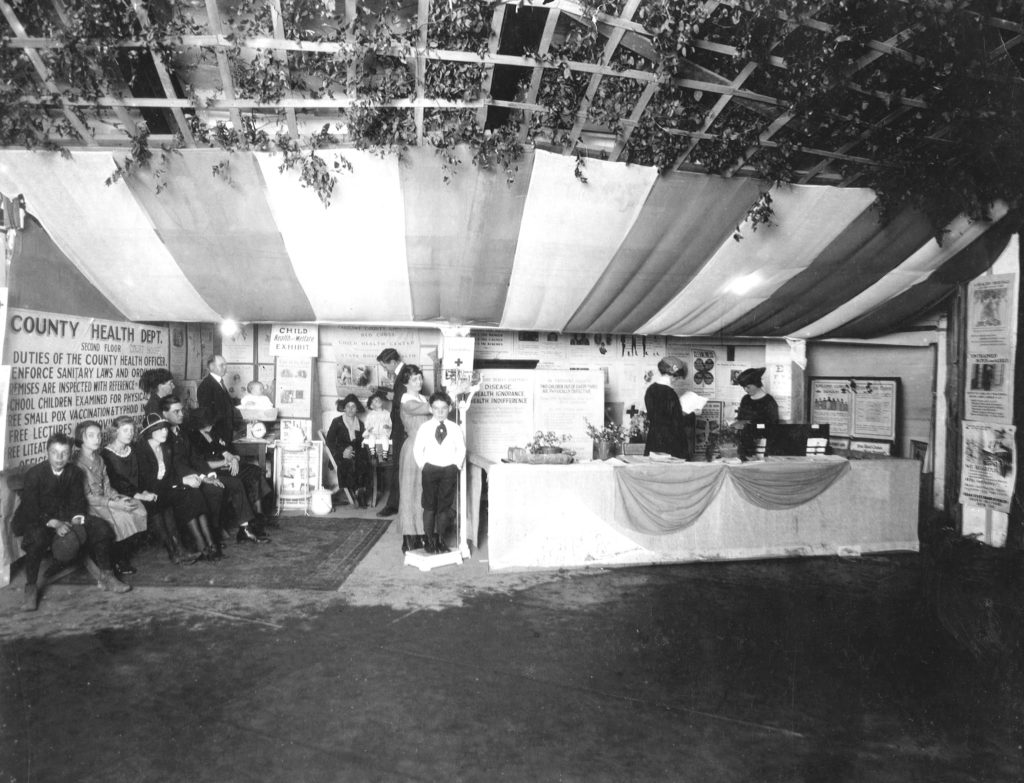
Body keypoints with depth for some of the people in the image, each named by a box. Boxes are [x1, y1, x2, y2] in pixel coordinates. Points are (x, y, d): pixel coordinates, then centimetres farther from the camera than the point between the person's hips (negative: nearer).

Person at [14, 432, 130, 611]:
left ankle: (105, 576, 1)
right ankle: (30, 588, -19)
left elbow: (78, 501, 1)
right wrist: (54, 523, -29)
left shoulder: (75, 472, 0)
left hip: (66, 516, 4)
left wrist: (77, 520, -19)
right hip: (38, 520, -4)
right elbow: (30, 507, -17)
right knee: (37, 538, -38)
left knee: (101, 528, -14)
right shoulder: (34, 473, -13)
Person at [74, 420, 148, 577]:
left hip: (104, 500, 8)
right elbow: (85, 496, -15)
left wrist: (119, 498, -8)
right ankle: (116, 560, -7)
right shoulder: (77, 462, -11)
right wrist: (113, 504, -22)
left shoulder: (99, 459, 15)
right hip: (88, 505, -7)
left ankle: (122, 555, -4)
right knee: (120, 516, -29)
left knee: (138, 509, -14)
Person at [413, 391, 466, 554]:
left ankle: (440, 539, 16)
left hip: (449, 469, 1)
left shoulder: (455, 428, 3)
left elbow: (461, 449, 6)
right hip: (430, 469, -1)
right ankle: (430, 540, 12)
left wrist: (457, 465, -2)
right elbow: (417, 449, 1)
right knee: (429, 506, 3)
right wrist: (423, 466, -4)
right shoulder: (425, 427, 0)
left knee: (445, 506, 6)